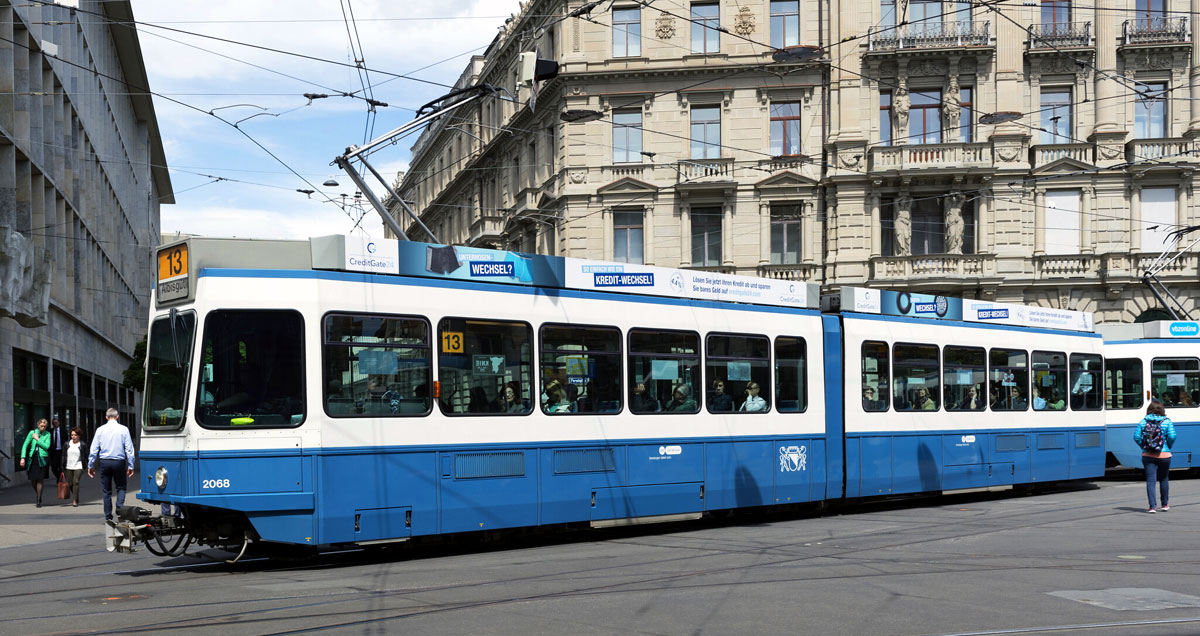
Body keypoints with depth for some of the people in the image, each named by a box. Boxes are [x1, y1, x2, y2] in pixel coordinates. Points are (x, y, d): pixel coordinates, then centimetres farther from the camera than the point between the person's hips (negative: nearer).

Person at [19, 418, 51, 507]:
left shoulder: (47, 435, 3)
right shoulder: (32, 432, 4)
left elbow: (47, 446, -7)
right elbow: (25, 445, 4)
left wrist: (38, 439, -10)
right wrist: (23, 458, -4)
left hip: (42, 459, -2)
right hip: (32, 458, 2)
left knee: (40, 480, -5)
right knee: (32, 480, 3)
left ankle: (39, 501, 2)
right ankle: (37, 493, 32)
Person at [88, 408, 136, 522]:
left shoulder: (100, 430, 2)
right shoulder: (123, 429, -1)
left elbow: (94, 449, 3)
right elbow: (129, 449, -2)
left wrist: (90, 465, 10)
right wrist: (130, 466, 3)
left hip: (104, 462, 1)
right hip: (119, 461, -1)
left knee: (106, 490, 9)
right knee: (121, 487, 11)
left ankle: (108, 516, 11)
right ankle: (120, 507, -12)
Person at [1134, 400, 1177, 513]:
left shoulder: (1143, 422, 0)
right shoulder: (1166, 421, -4)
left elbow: (1136, 437, -6)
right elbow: (1172, 436, -13)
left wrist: (1144, 446, 7)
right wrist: (1168, 447, 3)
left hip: (1148, 455, 0)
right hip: (1164, 455, 0)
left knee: (1150, 480, 0)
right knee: (1164, 479, 17)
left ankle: (1152, 506, -8)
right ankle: (1165, 505, 27)